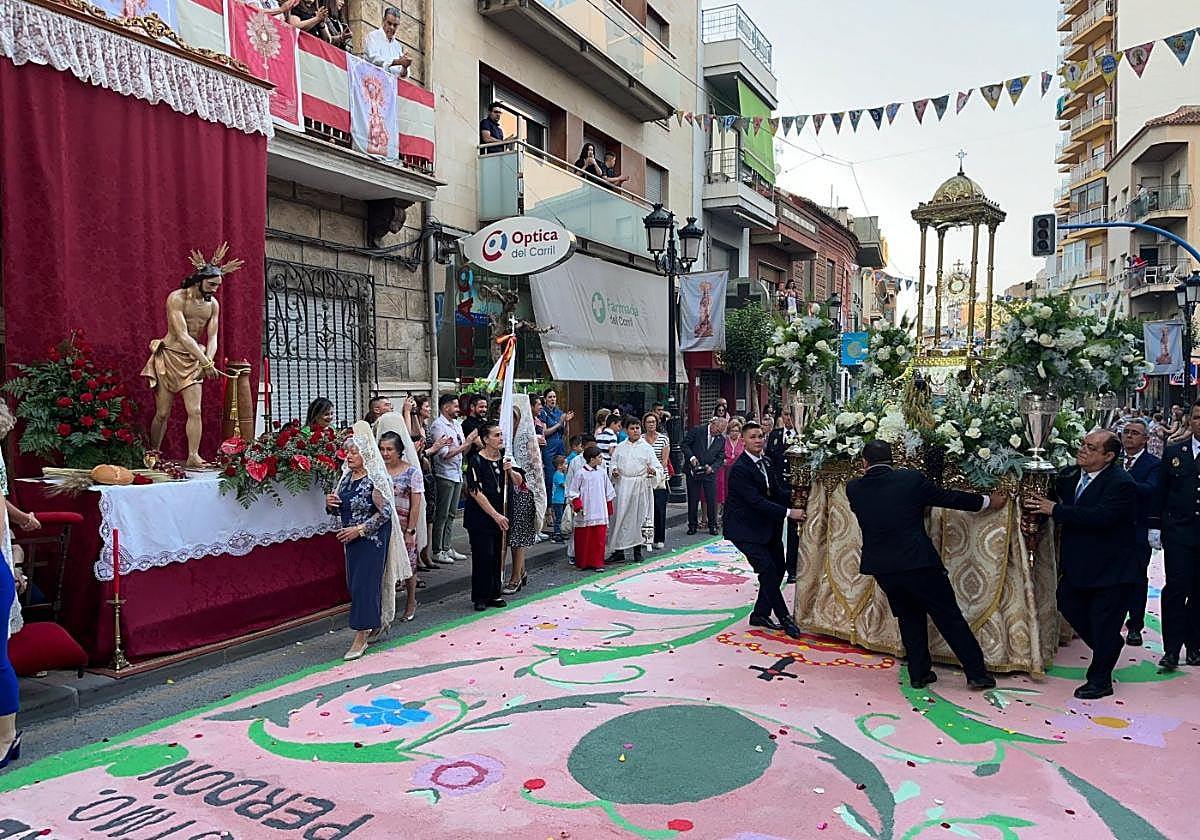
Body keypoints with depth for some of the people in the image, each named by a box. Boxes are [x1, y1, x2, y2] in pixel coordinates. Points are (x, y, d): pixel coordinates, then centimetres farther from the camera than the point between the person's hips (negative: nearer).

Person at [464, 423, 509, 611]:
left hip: (498, 516, 6)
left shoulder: (502, 459, 7)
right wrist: (496, 515, -16)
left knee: (496, 555, 7)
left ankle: (494, 594, 18)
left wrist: (509, 470, -5)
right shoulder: (476, 461, -12)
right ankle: (480, 597, 7)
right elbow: (476, 493, -16)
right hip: (479, 518, -6)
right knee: (483, 555, -5)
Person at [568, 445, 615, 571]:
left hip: (600, 513, 4)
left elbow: (608, 492, 16)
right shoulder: (581, 473, -6)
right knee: (584, 539, 4)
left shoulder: (602, 472, 7)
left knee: (599, 538, 1)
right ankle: (583, 562, 15)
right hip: (585, 514, -3)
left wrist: (609, 509, 16)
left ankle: (597, 563, 8)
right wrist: (578, 506, -8)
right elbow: (572, 492, -1)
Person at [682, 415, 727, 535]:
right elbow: (684, 444, -5)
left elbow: (720, 458, 6)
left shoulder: (721, 440, 4)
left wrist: (712, 467, -12)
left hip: (710, 473, 2)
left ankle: (713, 525, 14)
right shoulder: (697, 431, -6)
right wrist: (691, 457, -17)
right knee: (693, 499, 6)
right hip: (694, 471, -2)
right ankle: (692, 525, 17)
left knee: (712, 500, 1)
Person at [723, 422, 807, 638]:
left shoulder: (765, 461, 7)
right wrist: (788, 512, -28)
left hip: (765, 525, 9)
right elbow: (756, 501, -26)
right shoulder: (739, 468, -21)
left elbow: (775, 490, 11)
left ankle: (760, 614, 21)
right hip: (744, 528, -9)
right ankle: (784, 617, -3)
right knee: (767, 568, -15)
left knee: (777, 568, 9)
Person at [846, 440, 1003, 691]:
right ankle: (977, 674, 18)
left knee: (909, 617, 21)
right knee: (950, 617, 10)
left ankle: (919, 674, 23)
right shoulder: (911, 479, -7)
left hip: (881, 567, 3)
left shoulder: (853, 489, 0)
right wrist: (988, 502, 19)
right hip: (918, 562, -3)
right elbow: (949, 498, 4)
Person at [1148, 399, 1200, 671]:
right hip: (1178, 531, 0)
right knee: (1176, 588, -3)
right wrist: (1154, 526, 3)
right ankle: (1172, 650, 2)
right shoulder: (1173, 452, 6)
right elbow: (1160, 492, 7)